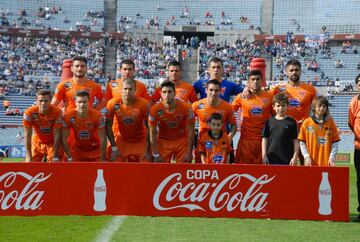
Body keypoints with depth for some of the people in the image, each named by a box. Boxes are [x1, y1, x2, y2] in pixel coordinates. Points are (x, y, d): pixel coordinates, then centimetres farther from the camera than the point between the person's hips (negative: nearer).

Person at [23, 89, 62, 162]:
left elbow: (57, 135, -22)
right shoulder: (29, 113, -23)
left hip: (52, 144, -1)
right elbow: (27, 135, -18)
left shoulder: (57, 112, -25)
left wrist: (55, 157, -23)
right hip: (37, 143, 1)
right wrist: (28, 157, -21)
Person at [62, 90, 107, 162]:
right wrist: (69, 158, -12)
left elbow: (103, 139, -16)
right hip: (76, 150, 0)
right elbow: (64, 139, -13)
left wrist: (103, 159, -16)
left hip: (95, 150, 0)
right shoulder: (68, 116, -20)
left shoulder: (97, 116, -21)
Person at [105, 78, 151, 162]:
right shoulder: (113, 104, -18)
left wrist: (147, 151, -14)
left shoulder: (143, 104, -21)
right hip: (121, 140, 1)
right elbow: (108, 126, -8)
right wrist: (114, 148, -9)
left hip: (140, 141, -1)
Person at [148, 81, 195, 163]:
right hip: (163, 141, 0)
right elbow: (152, 133, -9)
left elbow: (190, 131, -11)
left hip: (182, 141, 0)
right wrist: (155, 154, -10)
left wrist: (189, 153, -11)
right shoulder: (155, 110, -18)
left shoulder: (186, 108, -20)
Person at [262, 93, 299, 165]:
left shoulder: (291, 122, 0)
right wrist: (264, 155, 2)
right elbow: (265, 139, 8)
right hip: (272, 159, 2)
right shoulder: (269, 121, 6)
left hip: (287, 159, -2)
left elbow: (295, 140, 0)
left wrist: (295, 157, -5)